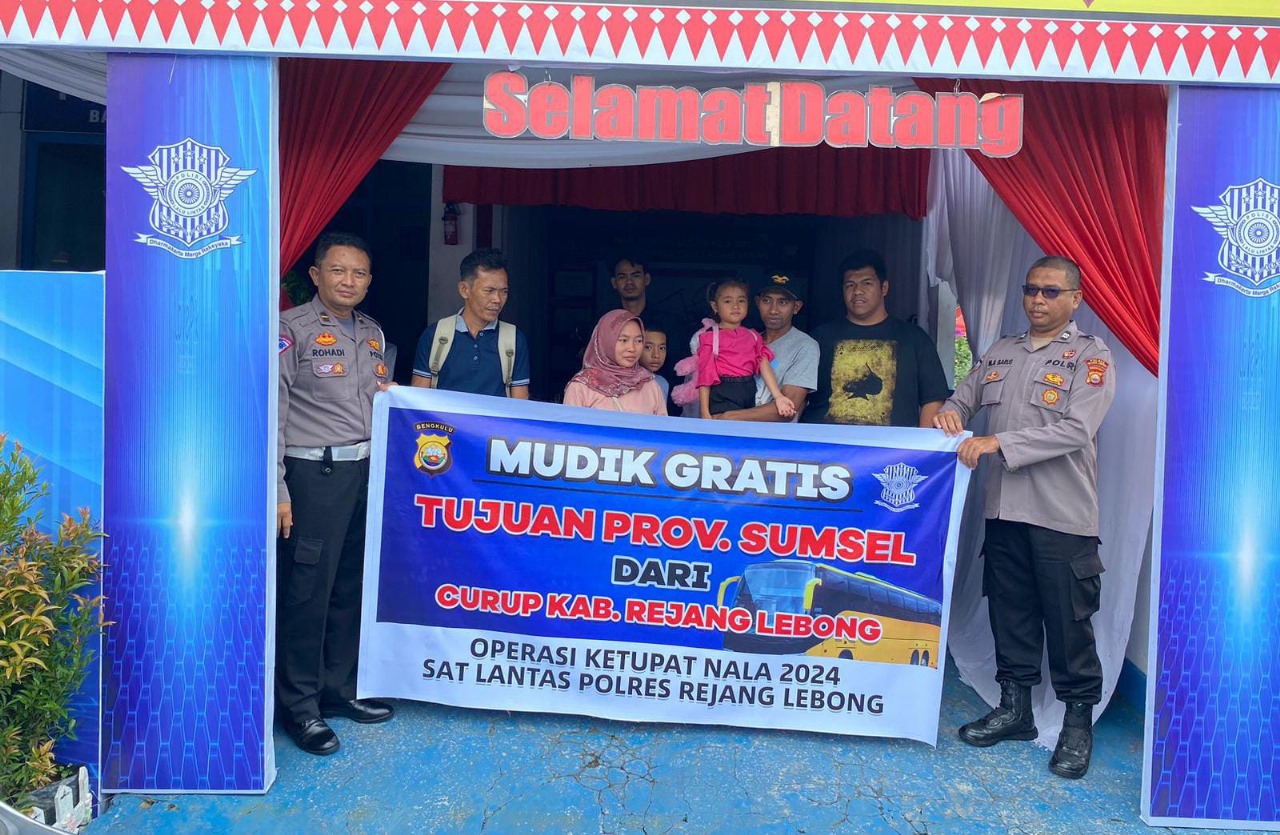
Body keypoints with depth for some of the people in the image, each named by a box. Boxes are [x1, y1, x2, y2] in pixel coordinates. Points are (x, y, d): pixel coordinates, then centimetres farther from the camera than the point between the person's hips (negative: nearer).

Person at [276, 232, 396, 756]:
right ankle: (299, 705, 9)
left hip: (366, 470, 7)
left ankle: (340, 689, 26)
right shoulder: (291, 329, -5)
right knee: (307, 589, -3)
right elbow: (273, 413, -10)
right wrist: (278, 489, -15)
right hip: (313, 473, -7)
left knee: (351, 584, 13)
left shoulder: (372, 332, 16)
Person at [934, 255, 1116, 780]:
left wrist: (999, 442, -21)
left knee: (1068, 620, 1)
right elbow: (965, 396, 21)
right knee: (1010, 612, 13)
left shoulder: (1091, 357, -4)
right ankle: (1015, 708, 26)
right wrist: (952, 412, -4)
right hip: (1004, 507, 5)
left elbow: (1076, 431, -16)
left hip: (1062, 515, -5)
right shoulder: (1001, 353, 14)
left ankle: (1078, 723, 14)